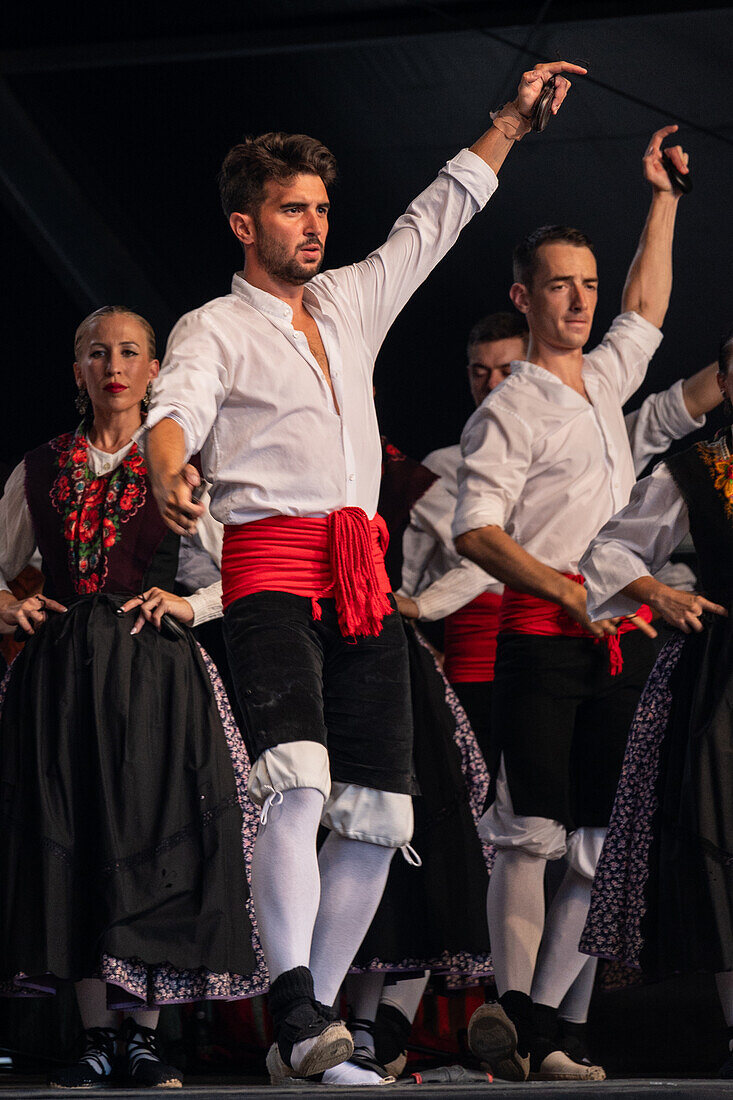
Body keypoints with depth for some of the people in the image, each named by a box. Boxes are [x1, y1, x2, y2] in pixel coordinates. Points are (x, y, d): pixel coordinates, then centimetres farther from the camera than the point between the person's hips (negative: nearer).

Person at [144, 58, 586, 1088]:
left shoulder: (353, 301, 22)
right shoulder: (214, 329, 3)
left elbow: (437, 217, 33)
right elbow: (177, 405, -17)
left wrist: (513, 119, 33)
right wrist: (169, 468, -39)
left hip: (362, 581, 6)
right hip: (271, 568, -6)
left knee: (378, 816, 0)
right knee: (298, 782, -27)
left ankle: (305, 1042, 5)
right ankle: (295, 1006, -33)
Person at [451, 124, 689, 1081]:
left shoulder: (604, 382, 19)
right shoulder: (510, 410, -2)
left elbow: (647, 309, 36)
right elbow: (475, 533, -9)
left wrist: (663, 198, 34)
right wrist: (568, 590, -18)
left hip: (623, 641, 7)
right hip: (543, 641, -7)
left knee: (599, 844, 0)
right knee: (533, 832, -14)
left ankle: (538, 1028, -1)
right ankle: (512, 1009, -17)